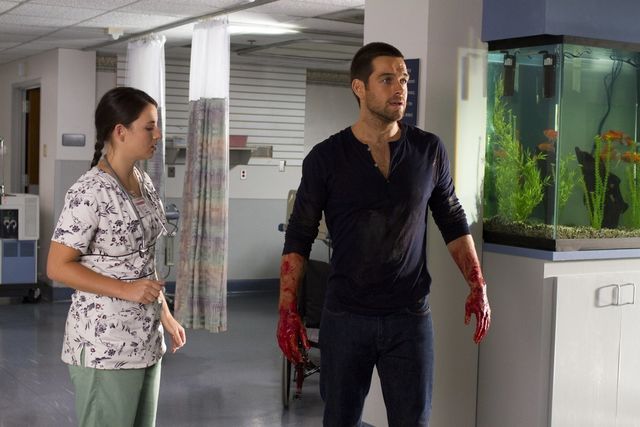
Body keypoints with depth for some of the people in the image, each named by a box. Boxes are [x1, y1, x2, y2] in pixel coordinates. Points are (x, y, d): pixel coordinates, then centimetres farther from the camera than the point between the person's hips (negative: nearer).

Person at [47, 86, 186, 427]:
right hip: (104, 343, -8)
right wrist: (127, 290, -20)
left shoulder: (144, 183, 8)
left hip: (146, 338, 8)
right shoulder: (89, 192, -17)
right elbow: (58, 267, -16)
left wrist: (165, 314, 15)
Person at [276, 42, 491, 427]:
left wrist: (478, 286, 2)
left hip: (411, 316, 1)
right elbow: (299, 239, -1)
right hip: (345, 316, -1)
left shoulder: (429, 151, 1)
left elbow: (454, 223, 10)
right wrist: (288, 309, -6)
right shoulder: (326, 158, -4)